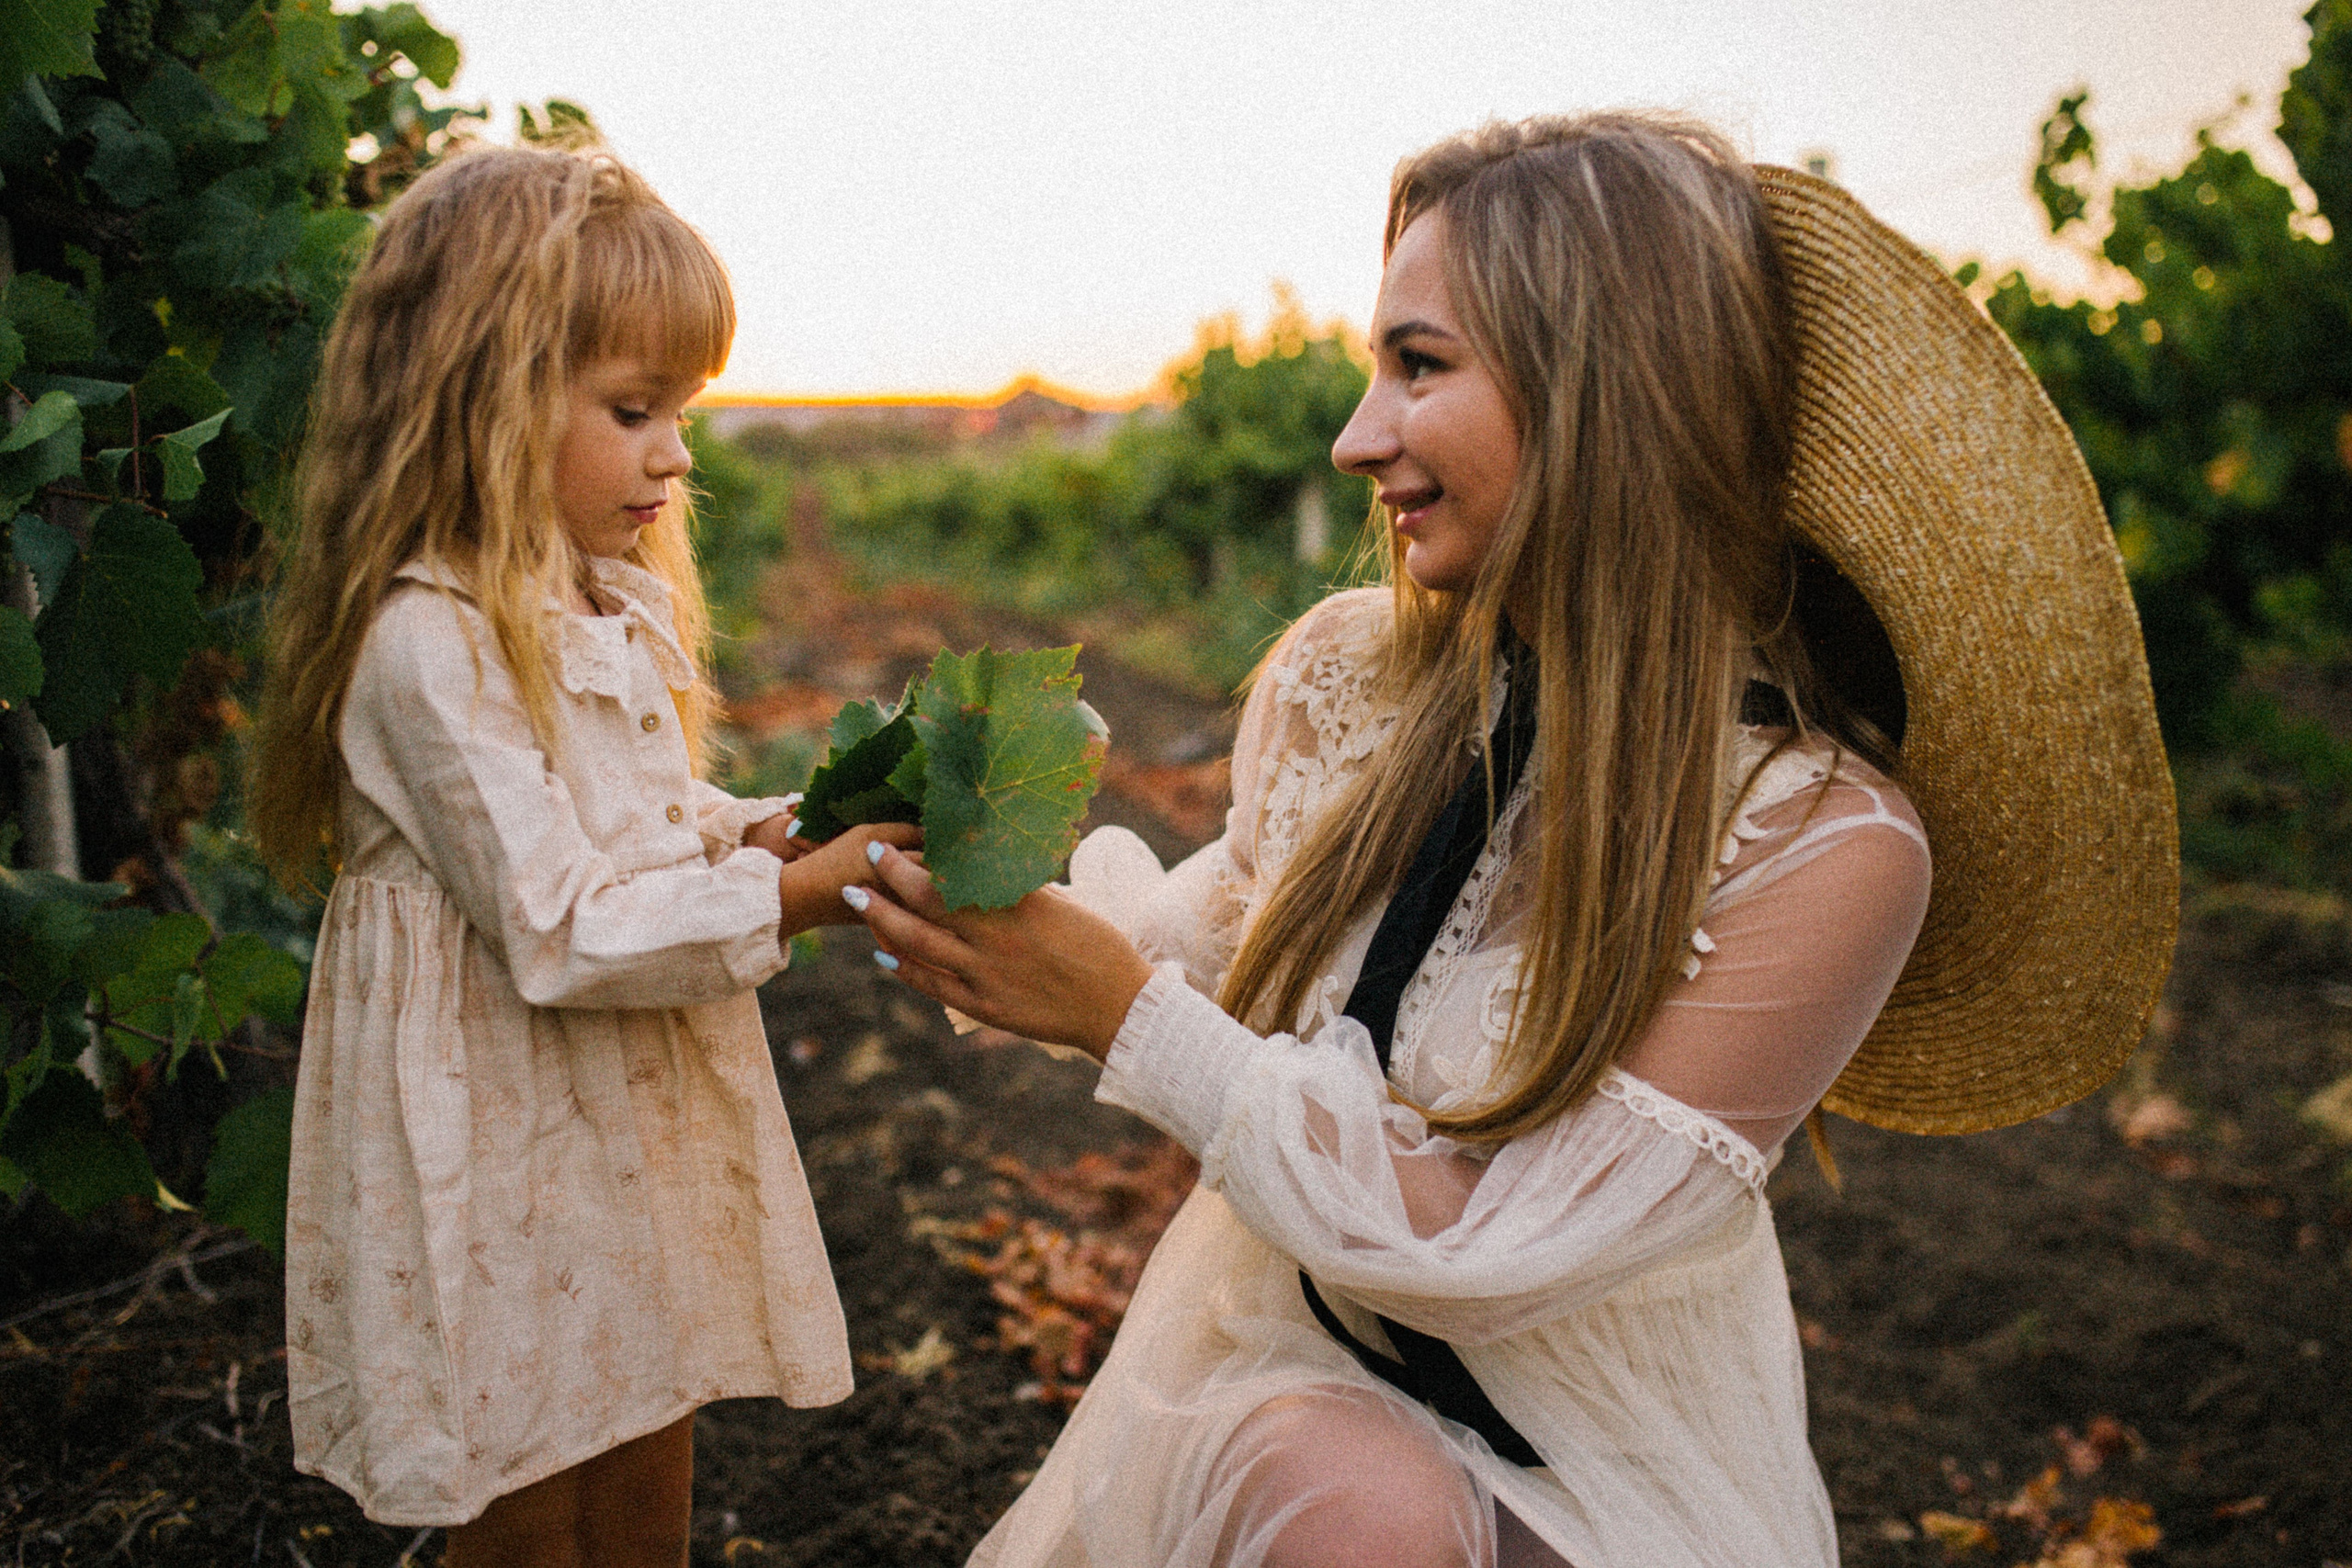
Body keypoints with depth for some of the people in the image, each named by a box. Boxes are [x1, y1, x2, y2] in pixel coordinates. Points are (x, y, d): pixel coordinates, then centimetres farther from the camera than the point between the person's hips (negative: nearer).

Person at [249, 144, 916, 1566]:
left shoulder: (610, 606, 5)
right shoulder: (430, 643, -23)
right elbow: (559, 933, -24)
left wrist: (768, 825, -3)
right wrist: (788, 897, -24)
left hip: (639, 1130, 8)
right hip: (517, 1166, -8)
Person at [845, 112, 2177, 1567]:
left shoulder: (1826, 838, -19)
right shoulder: (1342, 669, -7)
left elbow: (1484, 1251, -19)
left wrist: (1123, 1009, -21)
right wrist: (1026, 910, -10)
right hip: (1295, 1369, 4)